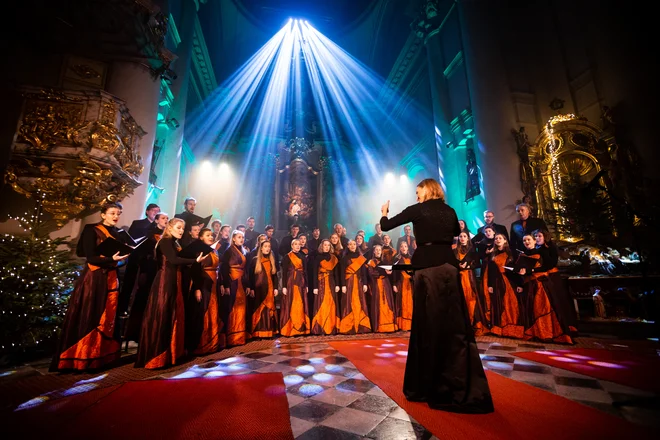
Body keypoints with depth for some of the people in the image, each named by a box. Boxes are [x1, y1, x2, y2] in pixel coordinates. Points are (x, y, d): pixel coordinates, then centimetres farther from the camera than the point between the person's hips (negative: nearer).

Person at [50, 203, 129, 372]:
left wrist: (123, 255, -5)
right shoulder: (91, 230, -7)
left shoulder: (116, 232, 12)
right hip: (93, 279, -6)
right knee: (88, 318, -2)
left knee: (108, 318, 8)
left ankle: (101, 356, 17)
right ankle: (80, 359, 10)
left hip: (111, 279, 6)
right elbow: (90, 257, -14)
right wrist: (111, 259, -27)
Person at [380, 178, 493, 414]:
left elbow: (386, 226, 3)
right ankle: (463, 386, 19)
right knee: (454, 323, 9)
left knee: (428, 323, 3)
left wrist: (384, 213, 22)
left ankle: (427, 385, 16)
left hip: (427, 268, -4)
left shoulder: (417, 210, 0)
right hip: (449, 265, 5)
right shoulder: (449, 211, 13)